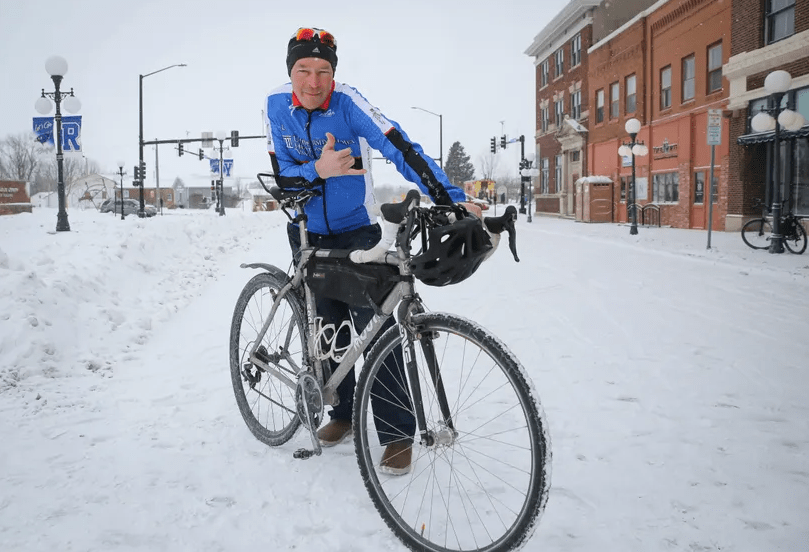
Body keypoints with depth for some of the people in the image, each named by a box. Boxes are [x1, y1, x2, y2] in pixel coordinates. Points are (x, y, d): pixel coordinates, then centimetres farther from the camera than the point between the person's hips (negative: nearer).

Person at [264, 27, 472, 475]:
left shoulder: (346, 101, -20)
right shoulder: (276, 104, -10)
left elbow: (400, 149, -30)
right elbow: (282, 176, -11)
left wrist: (452, 201, -41)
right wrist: (319, 170, -33)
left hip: (357, 233, -3)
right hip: (308, 236, 3)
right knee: (328, 329, 11)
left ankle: (397, 433, 1)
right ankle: (344, 412, 30)